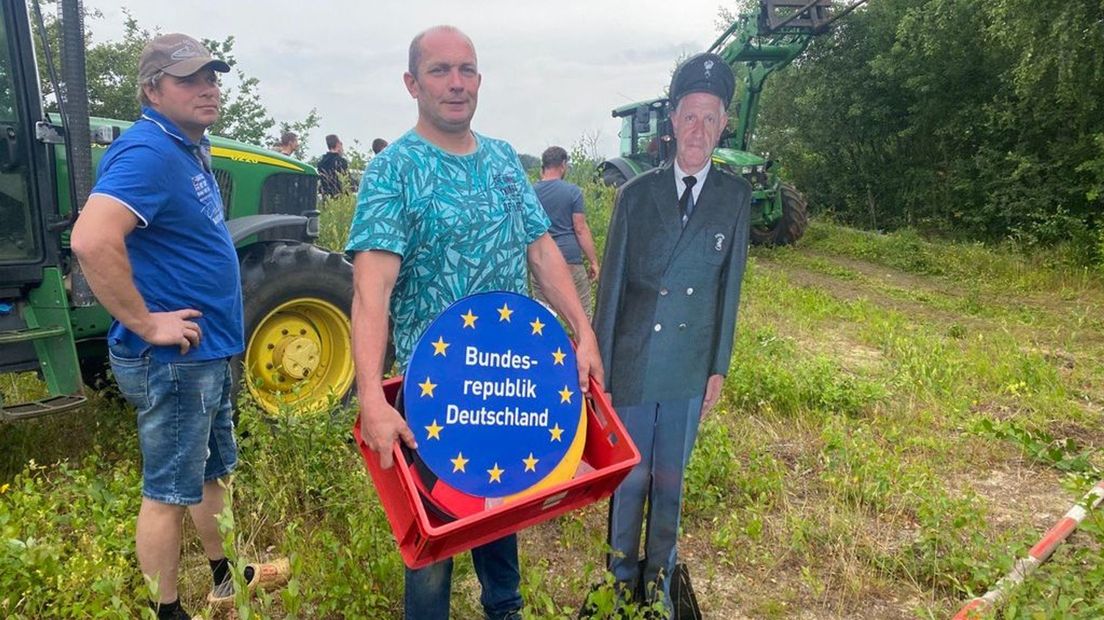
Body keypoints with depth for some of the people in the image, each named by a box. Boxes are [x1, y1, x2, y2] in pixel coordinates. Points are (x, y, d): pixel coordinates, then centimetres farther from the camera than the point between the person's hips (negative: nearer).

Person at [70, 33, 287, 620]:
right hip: (173, 358, -10)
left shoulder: (190, 148, 10)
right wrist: (146, 324, -26)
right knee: (168, 491, 5)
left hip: (206, 352, 10)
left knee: (212, 471, 23)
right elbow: (91, 241, -35)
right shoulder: (148, 152, -21)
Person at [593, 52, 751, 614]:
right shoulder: (637, 193, -4)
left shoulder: (736, 197, -1)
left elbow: (729, 285, 2)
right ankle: (623, 573, 33)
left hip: (690, 369, 1)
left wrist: (719, 367, 4)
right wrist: (598, 367, -3)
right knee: (629, 475, 12)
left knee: (670, 479, 15)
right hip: (632, 364, -1)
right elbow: (611, 284, -3)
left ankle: (659, 575, 36)